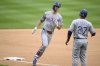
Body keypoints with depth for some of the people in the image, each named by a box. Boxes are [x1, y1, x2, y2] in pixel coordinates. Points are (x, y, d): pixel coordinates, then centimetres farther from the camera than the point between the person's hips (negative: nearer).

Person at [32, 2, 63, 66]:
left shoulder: (59, 17, -2)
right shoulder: (47, 13, 1)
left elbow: (59, 28, -4)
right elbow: (41, 20, 13)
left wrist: (57, 25, -26)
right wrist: (36, 27, 7)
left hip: (50, 34, 2)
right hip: (44, 31, -2)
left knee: (44, 46, 6)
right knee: (45, 45, -21)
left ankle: (36, 58, 22)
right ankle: (36, 57, -6)